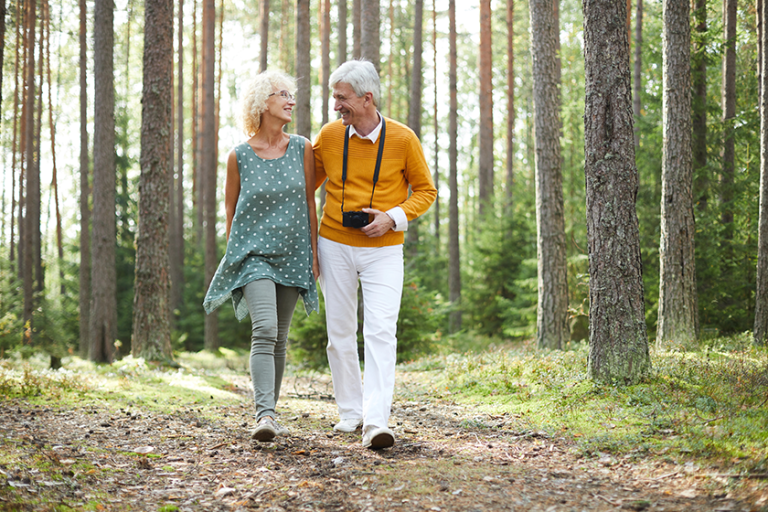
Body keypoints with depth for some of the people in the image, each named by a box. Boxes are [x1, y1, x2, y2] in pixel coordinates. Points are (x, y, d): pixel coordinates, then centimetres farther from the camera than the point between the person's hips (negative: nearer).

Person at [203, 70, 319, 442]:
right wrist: (233, 255, 8)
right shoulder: (239, 157, -2)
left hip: (291, 254, 3)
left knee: (280, 338, 9)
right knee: (264, 329, -20)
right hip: (253, 253, -3)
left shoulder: (302, 149, 4)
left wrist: (314, 255, 6)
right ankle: (264, 414, -25)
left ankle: (269, 413, 20)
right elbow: (230, 212, 8)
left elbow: (309, 205, 8)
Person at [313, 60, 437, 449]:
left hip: (383, 250, -3)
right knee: (340, 331, 8)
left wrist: (394, 217, -14)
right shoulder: (329, 136, -1)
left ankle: (376, 422, -19)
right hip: (335, 246, 3)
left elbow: (425, 191, 1)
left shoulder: (403, 139, -7)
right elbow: (307, 183, 14)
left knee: (381, 332, -13)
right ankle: (350, 411, 21)